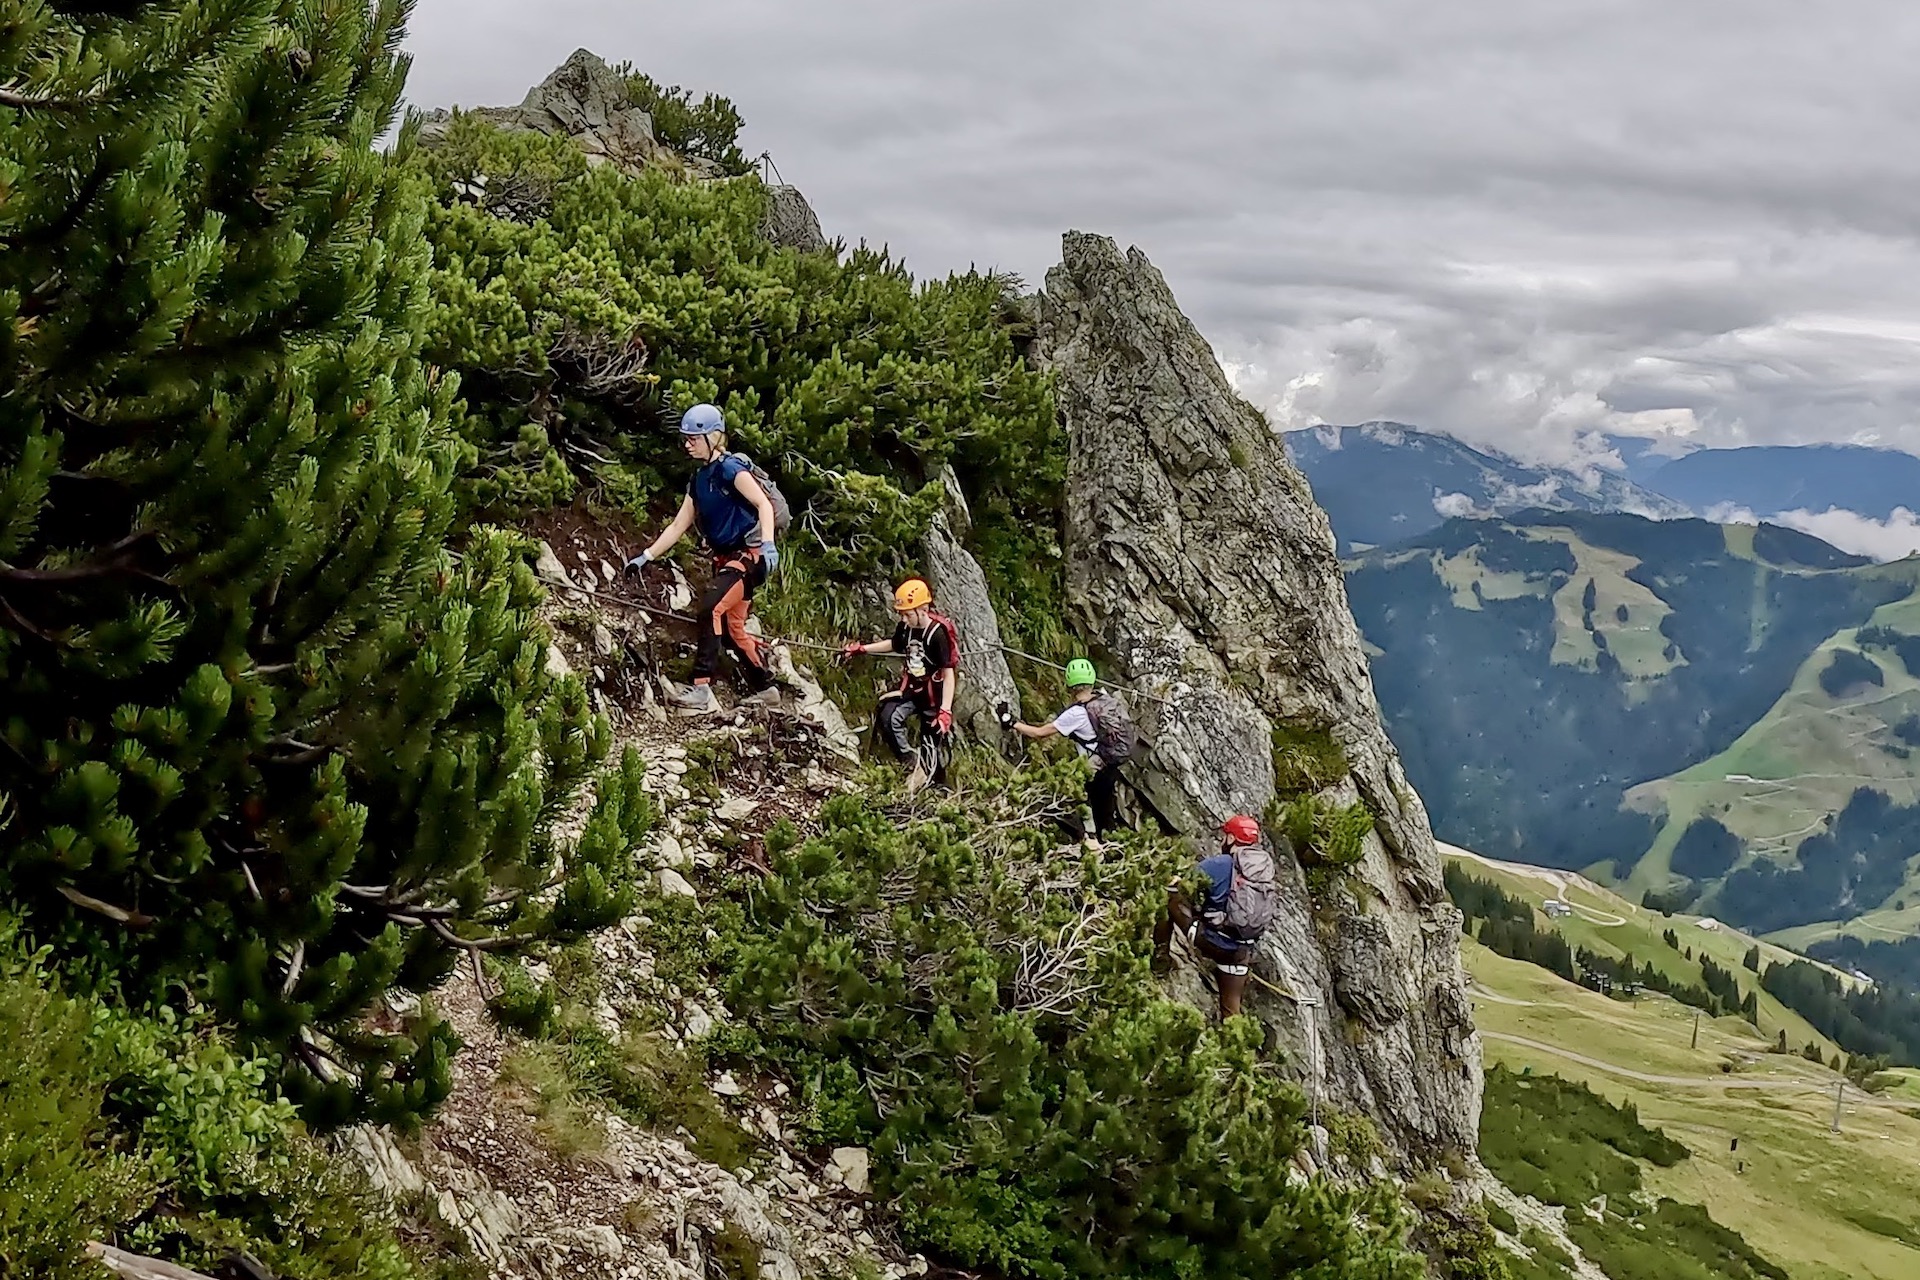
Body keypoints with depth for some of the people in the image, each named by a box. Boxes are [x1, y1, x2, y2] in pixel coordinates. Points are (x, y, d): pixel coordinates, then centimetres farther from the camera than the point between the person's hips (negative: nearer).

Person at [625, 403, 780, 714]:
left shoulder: (731, 468, -11)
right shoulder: (698, 481, 14)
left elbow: (763, 504, -21)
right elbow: (678, 526, 18)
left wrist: (767, 543, -35)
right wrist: (646, 557, 13)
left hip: (748, 556, -9)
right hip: (725, 560, 9)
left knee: (709, 609, -25)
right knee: (731, 629, 14)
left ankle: (701, 688, -27)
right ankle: (765, 687, 29)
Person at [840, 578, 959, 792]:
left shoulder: (938, 633, -24)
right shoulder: (906, 627, -6)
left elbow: (949, 673, -24)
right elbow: (893, 644, 19)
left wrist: (946, 710, -31)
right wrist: (861, 649, 15)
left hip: (934, 693, -6)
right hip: (911, 688, 6)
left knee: (932, 746, -1)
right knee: (887, 717, -19)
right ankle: (913, 761, -6)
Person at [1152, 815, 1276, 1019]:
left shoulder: (1221, 864, -11)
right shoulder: (1264, 868, 7)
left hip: (1213, 941, -6)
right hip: (1242, 950, 6)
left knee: (1168, 897, 8)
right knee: (1231, 1010, 18)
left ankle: (1160, 956, 9)